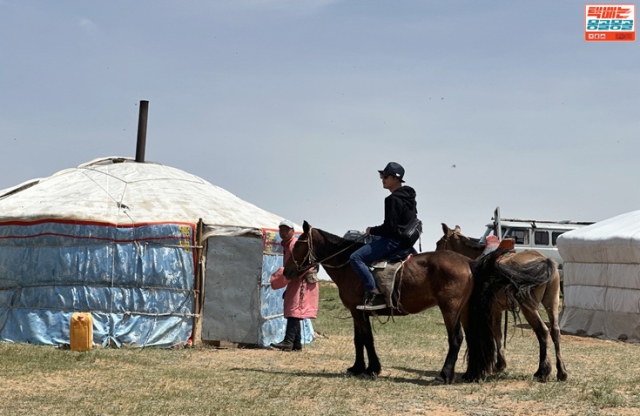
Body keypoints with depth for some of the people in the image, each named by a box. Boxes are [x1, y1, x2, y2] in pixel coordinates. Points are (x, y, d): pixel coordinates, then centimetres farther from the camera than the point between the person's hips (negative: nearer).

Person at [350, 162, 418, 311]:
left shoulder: (393, 200, -18)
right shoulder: (408, 197, 13)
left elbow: (390, 228, -22)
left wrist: (372, 230, -6)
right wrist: (376, 231, 20)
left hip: (394, 241, -11)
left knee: (356, 258, -16)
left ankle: (374, 294, -24)